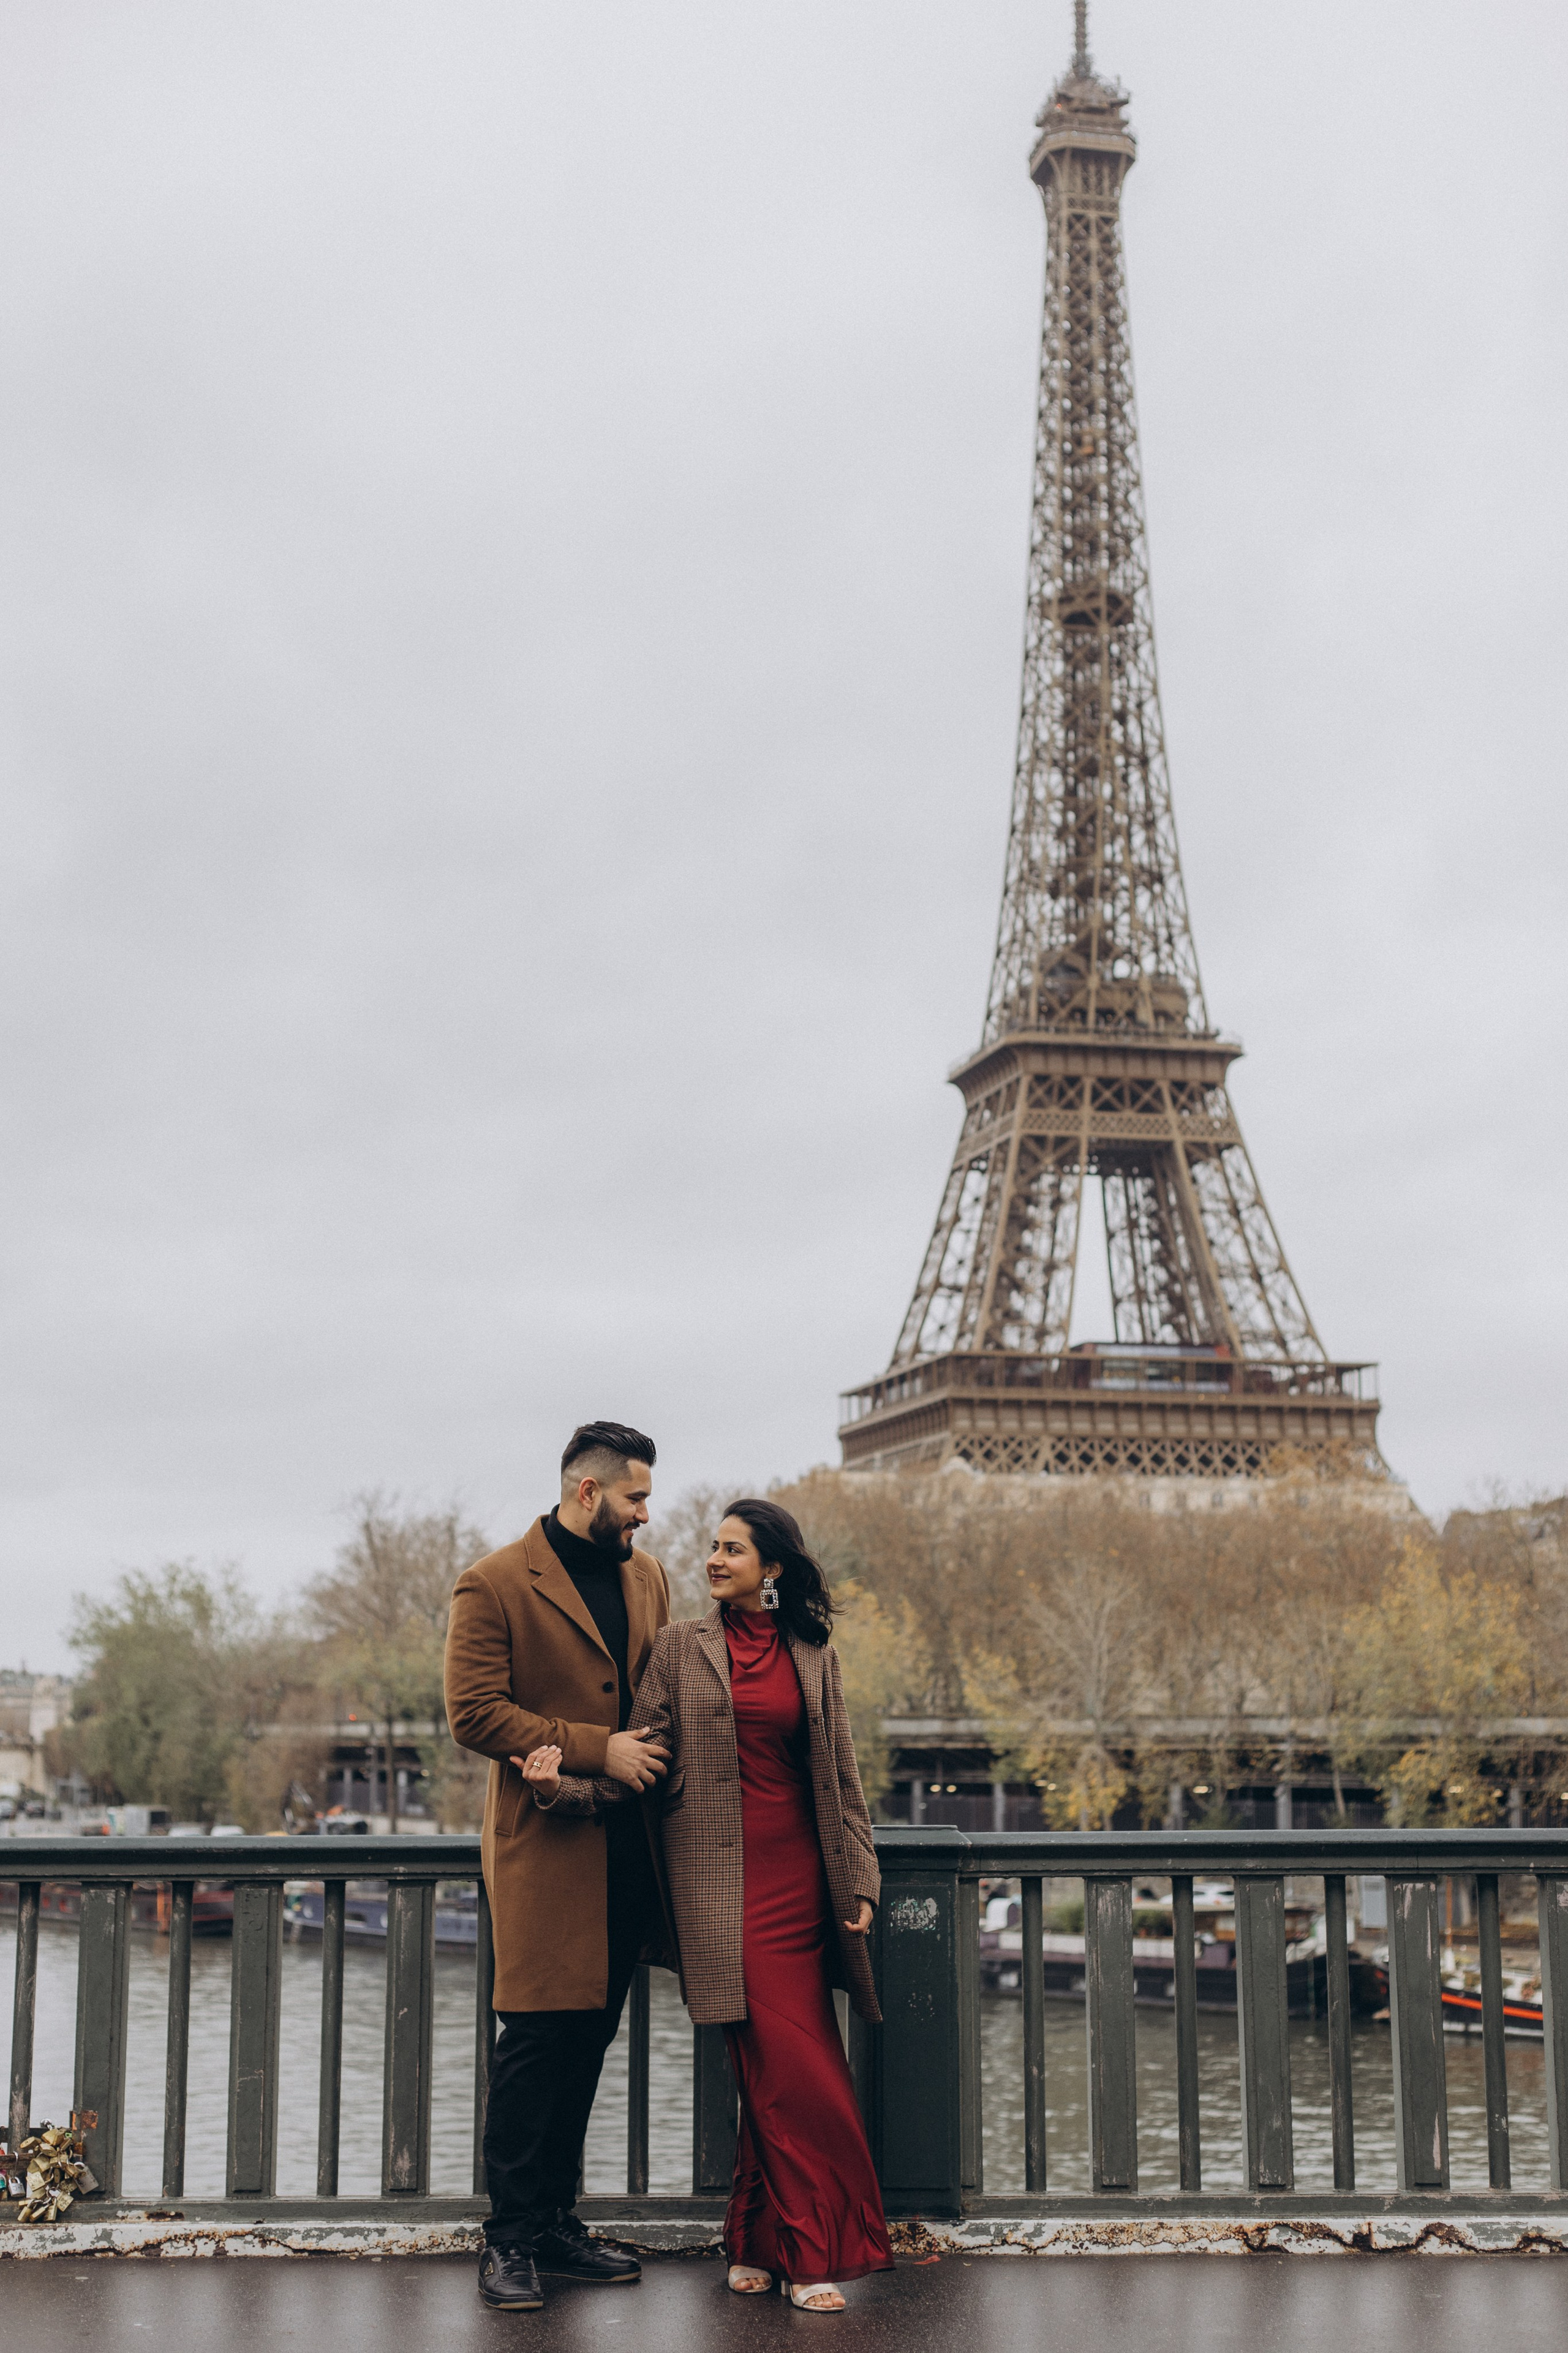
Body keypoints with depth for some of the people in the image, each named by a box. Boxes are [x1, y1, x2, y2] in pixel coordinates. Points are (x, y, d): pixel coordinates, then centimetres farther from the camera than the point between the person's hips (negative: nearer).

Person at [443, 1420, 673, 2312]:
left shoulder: (648, 1577, 14)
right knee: (539, 2038, -6)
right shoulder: (495, 1586, -6)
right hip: (547, 1845, -6)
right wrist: (596, 1749, -15)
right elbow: (474, 1713, -12)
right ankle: (512, 2238, 4)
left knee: (589, 2038, 11)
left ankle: (556, 2221, 21)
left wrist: (658, 1754, 7)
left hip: (629, 1850, 6)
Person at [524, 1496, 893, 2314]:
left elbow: (842, 1778, 12)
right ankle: (808, 2253, 1)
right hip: (719, 1877, -3)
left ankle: (757, 2244, 15)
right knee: (788, 2064, -8)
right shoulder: (679, 1648, 4)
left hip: (797, 1875, 3)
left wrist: (859, 1880, 8)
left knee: (779, 2067, 2)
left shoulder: (814, 1657, 10)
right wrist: (560, 1785, -13)